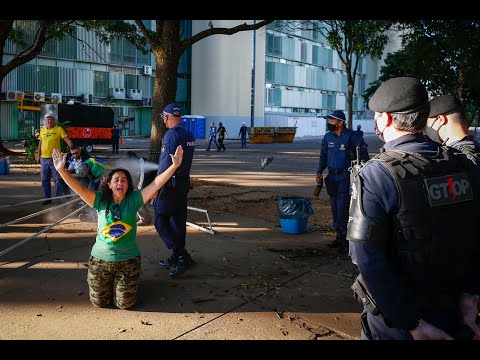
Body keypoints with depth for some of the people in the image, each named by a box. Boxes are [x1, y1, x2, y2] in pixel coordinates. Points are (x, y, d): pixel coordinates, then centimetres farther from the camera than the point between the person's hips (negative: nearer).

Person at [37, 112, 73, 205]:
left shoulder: (59, 129, -4)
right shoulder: (42, 130, 11)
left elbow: (67, 140, -12)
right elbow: (40, 143, 17)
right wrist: (39, 156, 15)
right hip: (44, 159, 5)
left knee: (57, 180, -3)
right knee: (45, 180, 11)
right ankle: (47, 198, 22)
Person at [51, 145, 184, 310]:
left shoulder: (134, 200, -9)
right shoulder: (101, 201, -8)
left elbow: (156, 183, -17)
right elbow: (80, 188, -19)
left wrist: (174, 166, -26)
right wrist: (62, 170, -33)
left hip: (128, 258, -1)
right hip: (101, 258, 1)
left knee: (125, 304, 8)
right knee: (100, 302, 14)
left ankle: (121, 282, 41)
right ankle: (110, 282, 46)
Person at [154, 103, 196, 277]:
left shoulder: (171, 134, -17)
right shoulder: (189, 135, 11)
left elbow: (166, 163, -20)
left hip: (170, 184, -9)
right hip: (184, 182, 9)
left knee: (161, 222, -1)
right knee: (178, 221, 14)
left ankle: (182, 256, -5)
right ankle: (178, 258, 23)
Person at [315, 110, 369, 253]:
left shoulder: (351, 136, -9)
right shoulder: (328, 137, 9)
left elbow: (363, 154, -6)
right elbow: (323, 156, 17)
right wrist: (319, 172, 7)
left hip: (346, 177, -6)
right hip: (332, 177, 6)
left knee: (342, 208, -10)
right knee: (334, 208, 11)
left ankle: (346, 240, -1)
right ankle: (339, 236, 22)